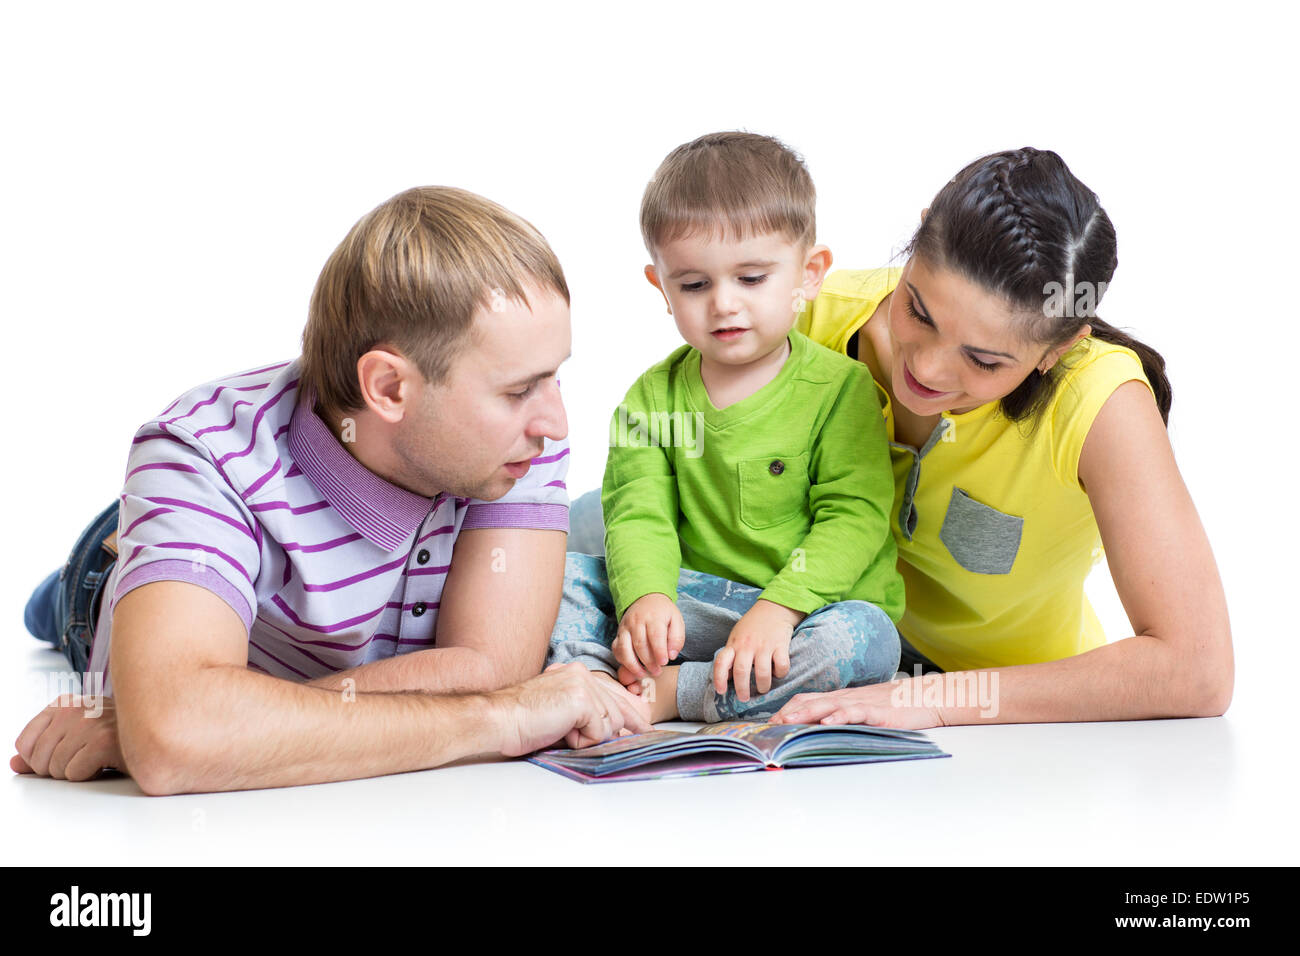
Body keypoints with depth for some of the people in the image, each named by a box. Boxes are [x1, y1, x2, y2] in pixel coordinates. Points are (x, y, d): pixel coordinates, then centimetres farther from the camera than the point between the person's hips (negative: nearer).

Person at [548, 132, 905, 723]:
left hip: (811, 603, -2)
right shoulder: (653, 397, 5)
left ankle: (666, 694, -29)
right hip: (695, 603, 3)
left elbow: (854, 518, -12)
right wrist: (645, 598, -27)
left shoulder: (841, 388, -5)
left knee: (864, 640, -35)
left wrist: (778, 608, -27)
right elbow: (639, 514, -4)